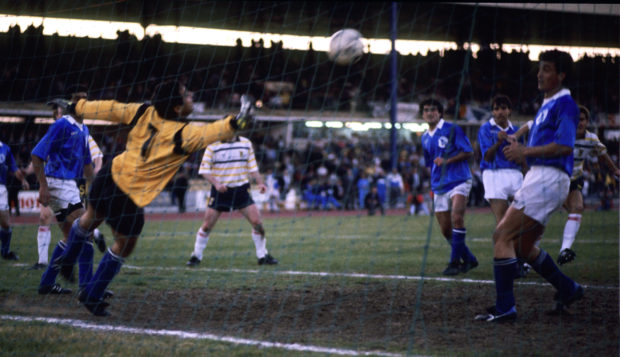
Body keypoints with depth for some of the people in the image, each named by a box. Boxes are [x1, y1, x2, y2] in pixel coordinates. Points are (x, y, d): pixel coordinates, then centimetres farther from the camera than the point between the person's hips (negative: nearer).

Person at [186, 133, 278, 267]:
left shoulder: (246, 143, 5)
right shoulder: (213, 145, -5)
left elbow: (252, 167, 11)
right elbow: (204, 169, -6)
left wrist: (260, 183, -3)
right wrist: (216, 184, -21)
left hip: (241, 189, 2)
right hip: (220, 190, -2)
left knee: (257, 222, -6)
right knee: (207, 225, -1)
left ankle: (262, 255, 9)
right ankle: (196, 256, 15)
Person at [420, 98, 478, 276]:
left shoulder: (452, 129, -2)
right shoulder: (425, 138, 17)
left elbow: (468, 152, -7)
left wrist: (448, 160, -16)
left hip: (458, 180, -7)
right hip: (439, 186, 7)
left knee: (457, 218, -24)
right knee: (445, 229, 3)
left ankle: (455, 261, -19)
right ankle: (469, 259, 20)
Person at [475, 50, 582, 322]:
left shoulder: (564, 104, -9)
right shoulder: (546, 105, 21)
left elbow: (564, 146, -21)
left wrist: (525, 151, -16)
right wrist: (521, 151, 12)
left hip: (548, 179, -10)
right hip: (536, 177, 10)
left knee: (503, 236, -15)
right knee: (522, 246, 15)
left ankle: (505, 308, -15)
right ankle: (568, 290, 28)